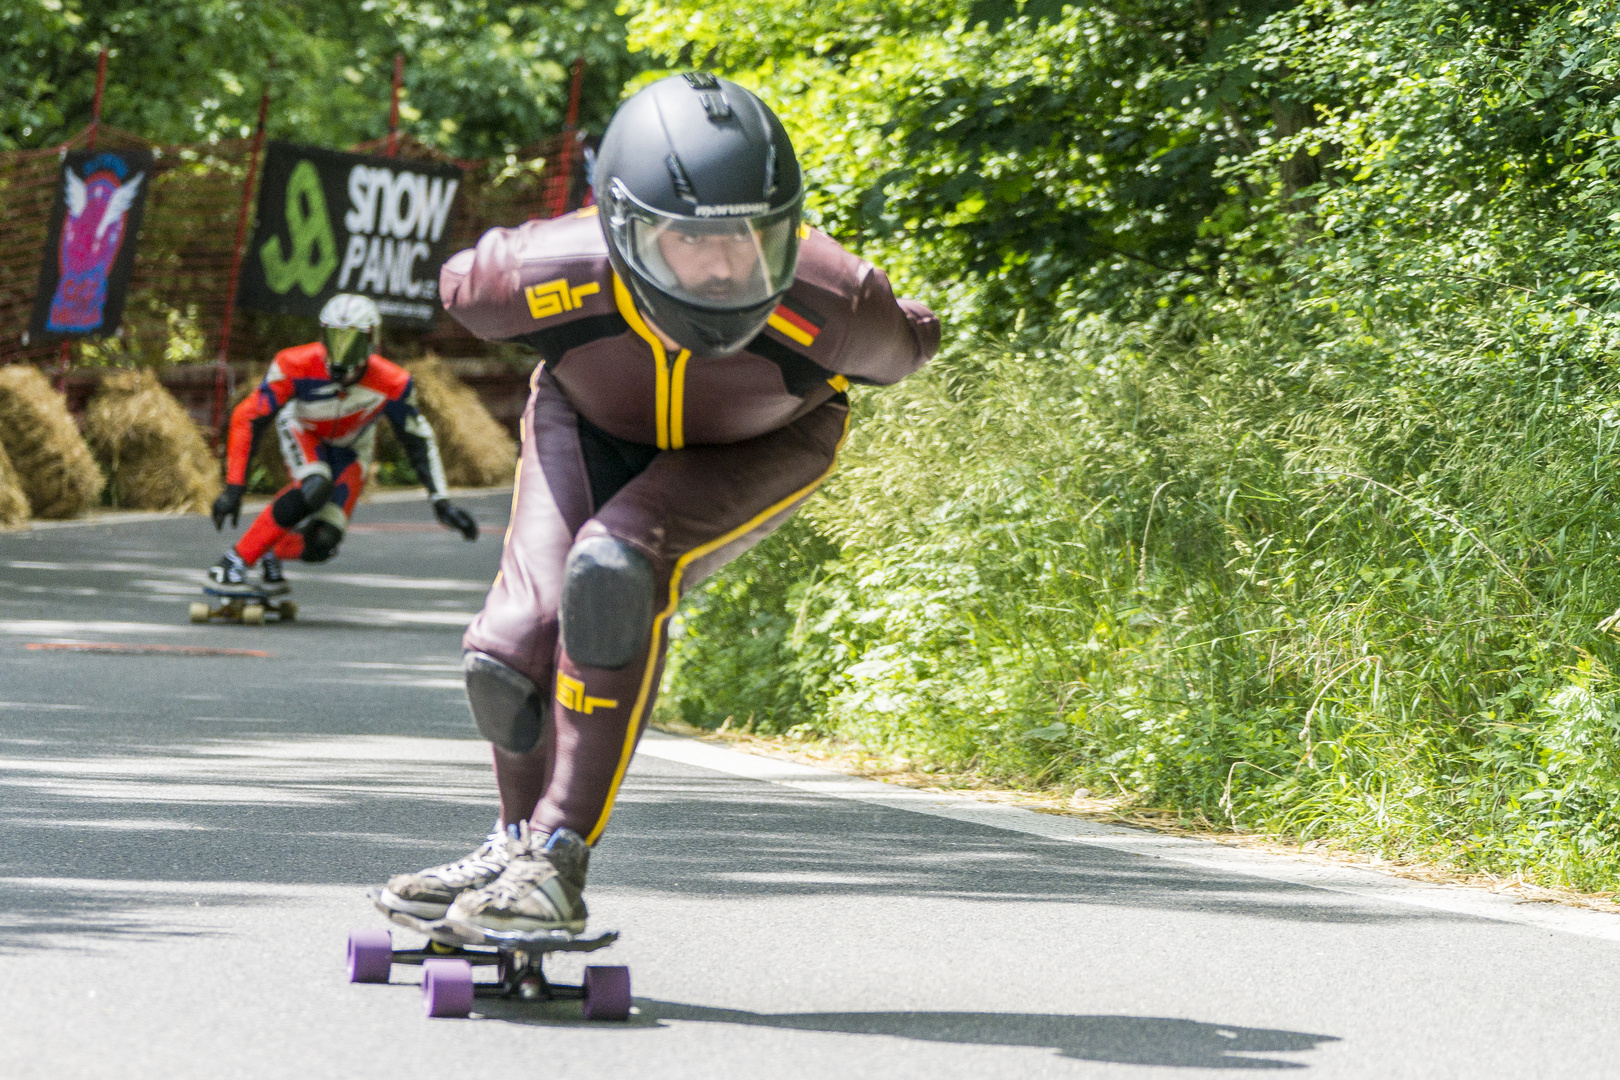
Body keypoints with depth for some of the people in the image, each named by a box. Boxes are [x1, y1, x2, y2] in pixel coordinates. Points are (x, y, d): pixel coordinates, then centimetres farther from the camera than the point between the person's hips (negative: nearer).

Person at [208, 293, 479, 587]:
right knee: (315, 489, -36)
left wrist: (440, 500, -17)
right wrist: (233, 488, -32)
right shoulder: (296, 366, -35)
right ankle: (235, 560, -25)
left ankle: (272, 553, 18)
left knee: (322, 544, -17)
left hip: (349, 450, 2)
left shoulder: (392, 384, -30)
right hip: (303, 432, -2)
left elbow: (416, 439, -13)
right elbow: (247, 419, -28)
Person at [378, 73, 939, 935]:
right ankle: (520, 837, 20)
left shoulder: (829, 303, -40)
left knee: (613, 570, -31)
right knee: (511, 648, -13)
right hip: (596, 426, 2)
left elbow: (905, 344, -13)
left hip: (758, 448, -2)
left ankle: (560, 862, -23)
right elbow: (463, 281, -10)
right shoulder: (552, 275, -37)